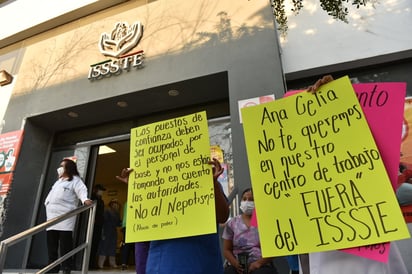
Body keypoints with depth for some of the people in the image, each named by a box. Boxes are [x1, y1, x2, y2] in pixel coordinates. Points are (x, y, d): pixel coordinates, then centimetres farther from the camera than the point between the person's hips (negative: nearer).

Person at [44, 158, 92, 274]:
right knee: (51, 245, 7)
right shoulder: (58, 181, 28)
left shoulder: (75, 180, 1)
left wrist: (85, 199, -36)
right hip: (52, 217, 8)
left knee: (65, 245, -8)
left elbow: (82, 190, -17)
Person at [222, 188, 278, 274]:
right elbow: (226, 250, 10)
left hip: (261, 266, -1)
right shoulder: (232, 223, 9)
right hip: (237, 266, 1)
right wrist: (235, 264, -9)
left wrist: (259, 263, -14)